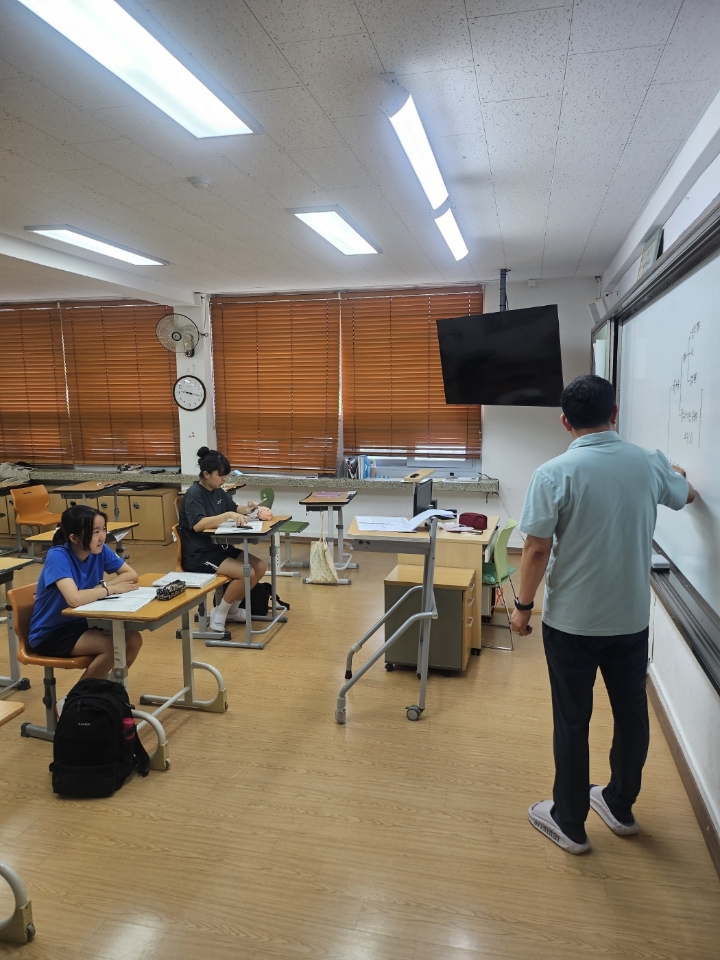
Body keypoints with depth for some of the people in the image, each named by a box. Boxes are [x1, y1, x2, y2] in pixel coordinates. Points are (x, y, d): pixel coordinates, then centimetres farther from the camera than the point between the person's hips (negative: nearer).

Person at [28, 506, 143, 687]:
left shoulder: (100, 550, -7)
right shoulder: (58, 556, -25)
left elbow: (132, 575, -1)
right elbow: (75, 599, -38)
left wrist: (102, 585, -18)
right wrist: (110, 589, -23)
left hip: (80, 624, 6)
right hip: (50, 634, -6)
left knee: (133, 640, -14)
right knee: (115, 646, -24)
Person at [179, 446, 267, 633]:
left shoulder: (218, 492, 7)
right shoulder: (194, 494, -17)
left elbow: (234, 510, 18)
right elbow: (198, 525, -31)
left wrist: (247, 509, -5)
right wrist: (227, 515, -39)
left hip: (218, 547, 9)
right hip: (198, 555, -9)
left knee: (259, 566, -4)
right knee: (246, 573, -23)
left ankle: (232, 609, 13)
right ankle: (219, 613, -1)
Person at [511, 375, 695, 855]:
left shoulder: (554, 473, -16)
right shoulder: (650, 464, -2)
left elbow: (537, 550, -16)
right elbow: (686, 496, 20)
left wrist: (523, 605, -2)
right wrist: (676, 474, 43)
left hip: (572, 622, -4)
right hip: (632, 619, 4)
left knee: (572, 722, 10)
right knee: (632, 713, 21)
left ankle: (569, 823, 26)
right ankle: (621, 806, 40)